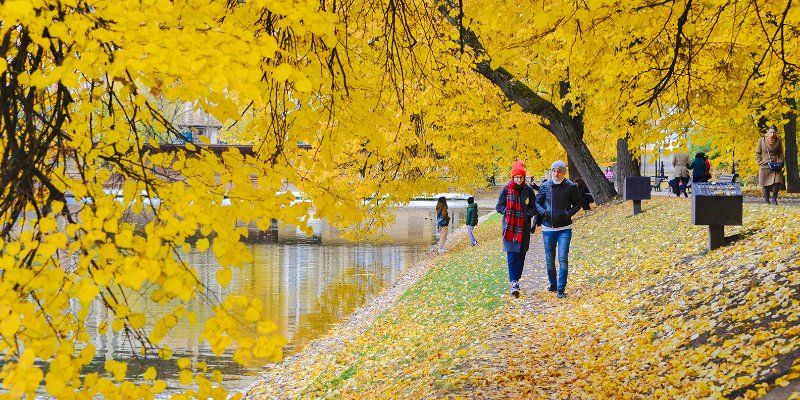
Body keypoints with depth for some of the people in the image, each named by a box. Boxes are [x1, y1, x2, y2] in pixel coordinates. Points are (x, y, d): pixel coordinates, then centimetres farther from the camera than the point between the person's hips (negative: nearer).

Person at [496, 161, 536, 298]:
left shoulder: (528, 190, 3)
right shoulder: (506, 190, -1)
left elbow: (534, 208, 11)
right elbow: (499, 206, 6)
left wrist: (528, 214, -9)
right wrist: (509, 212, -11)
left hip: (524, 228, 2)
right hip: (509, 227, -2)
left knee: (521, 254, 6)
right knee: (511, 255, -10)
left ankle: (516, 279, 21)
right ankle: (514, 283, -16)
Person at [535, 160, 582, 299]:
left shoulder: (571, 187, -3)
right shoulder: (545, 186, 2)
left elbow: (577, 204, 6)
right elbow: (537, 202, 13)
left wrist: (568, 214, -11)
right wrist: (543, 212, -7)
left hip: (564, 229, -3)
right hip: (548, 228, 3)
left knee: (563, 258, -12)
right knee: (549, 260, 10)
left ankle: (561, 289, -8)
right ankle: (553, 284, 30)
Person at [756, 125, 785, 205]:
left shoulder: (778, 141, 6)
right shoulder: (762, 140, 1)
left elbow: (781, 153, 12)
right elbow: (758, 153, 6)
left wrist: (780, 163, -2)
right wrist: (760, 162, -4)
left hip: (776, 166, 1)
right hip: (765, 166, -1)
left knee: (777, 182, -15)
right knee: (766, 184, 1)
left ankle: (774, 198, 1)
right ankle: (767, 200, 16)